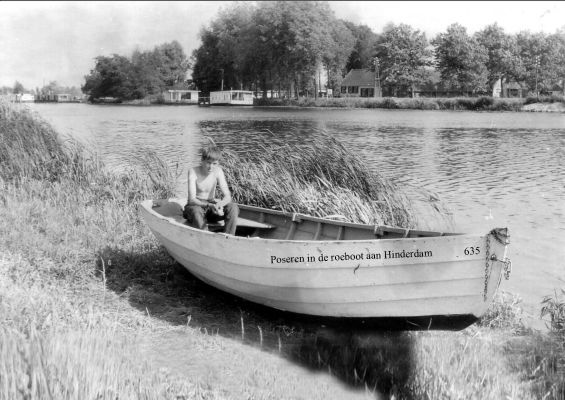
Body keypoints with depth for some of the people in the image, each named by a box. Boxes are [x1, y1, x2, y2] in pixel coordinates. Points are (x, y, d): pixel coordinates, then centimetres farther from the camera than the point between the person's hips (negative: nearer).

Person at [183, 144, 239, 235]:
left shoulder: (218, 171, -7)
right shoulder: (193, 172, -17)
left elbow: (227, 196, -12)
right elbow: (192, 199, -24)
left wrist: (220, 204, -37)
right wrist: (210, 205, -42)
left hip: (211, 207, 4)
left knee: (233, 207, -22)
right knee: (196, 211, -39)